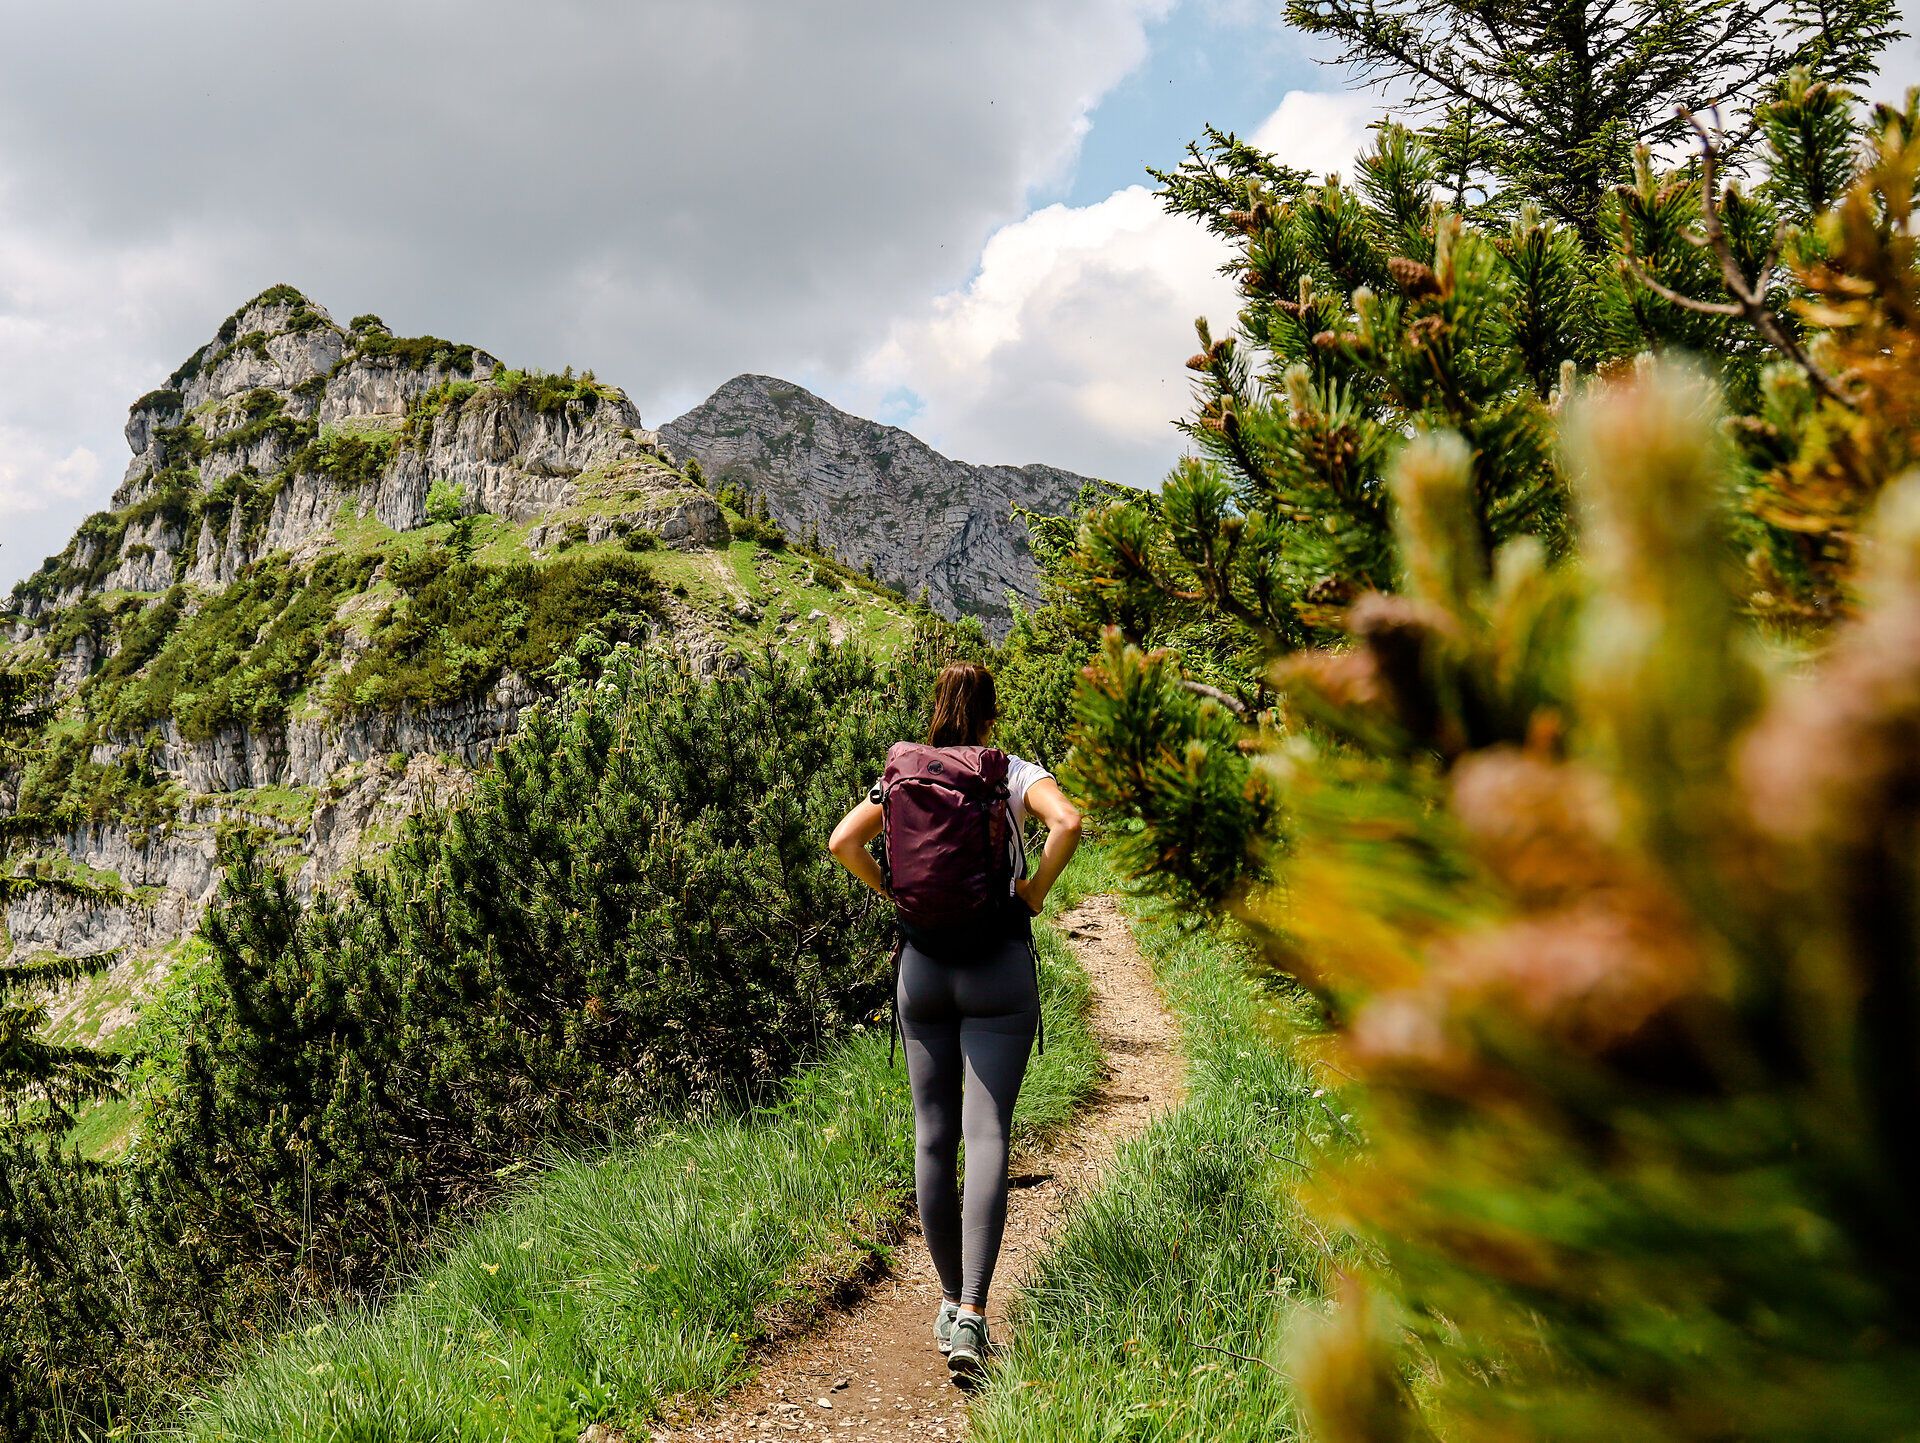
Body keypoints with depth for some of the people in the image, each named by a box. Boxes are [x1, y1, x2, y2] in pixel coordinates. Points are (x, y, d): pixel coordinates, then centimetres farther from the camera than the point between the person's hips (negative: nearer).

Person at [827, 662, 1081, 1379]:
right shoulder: (1014, 772, -1)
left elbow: (843, 842, -4)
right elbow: (1068, 821, -19)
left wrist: (897, 895, 7)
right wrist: (1036, 889, -6)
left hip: (923, 962, 3)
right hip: (999, 964, -3)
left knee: (933, 1136, 11)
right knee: (986, 1135, -4)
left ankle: (950, 1301, 21)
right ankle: (971, 1312, -14)